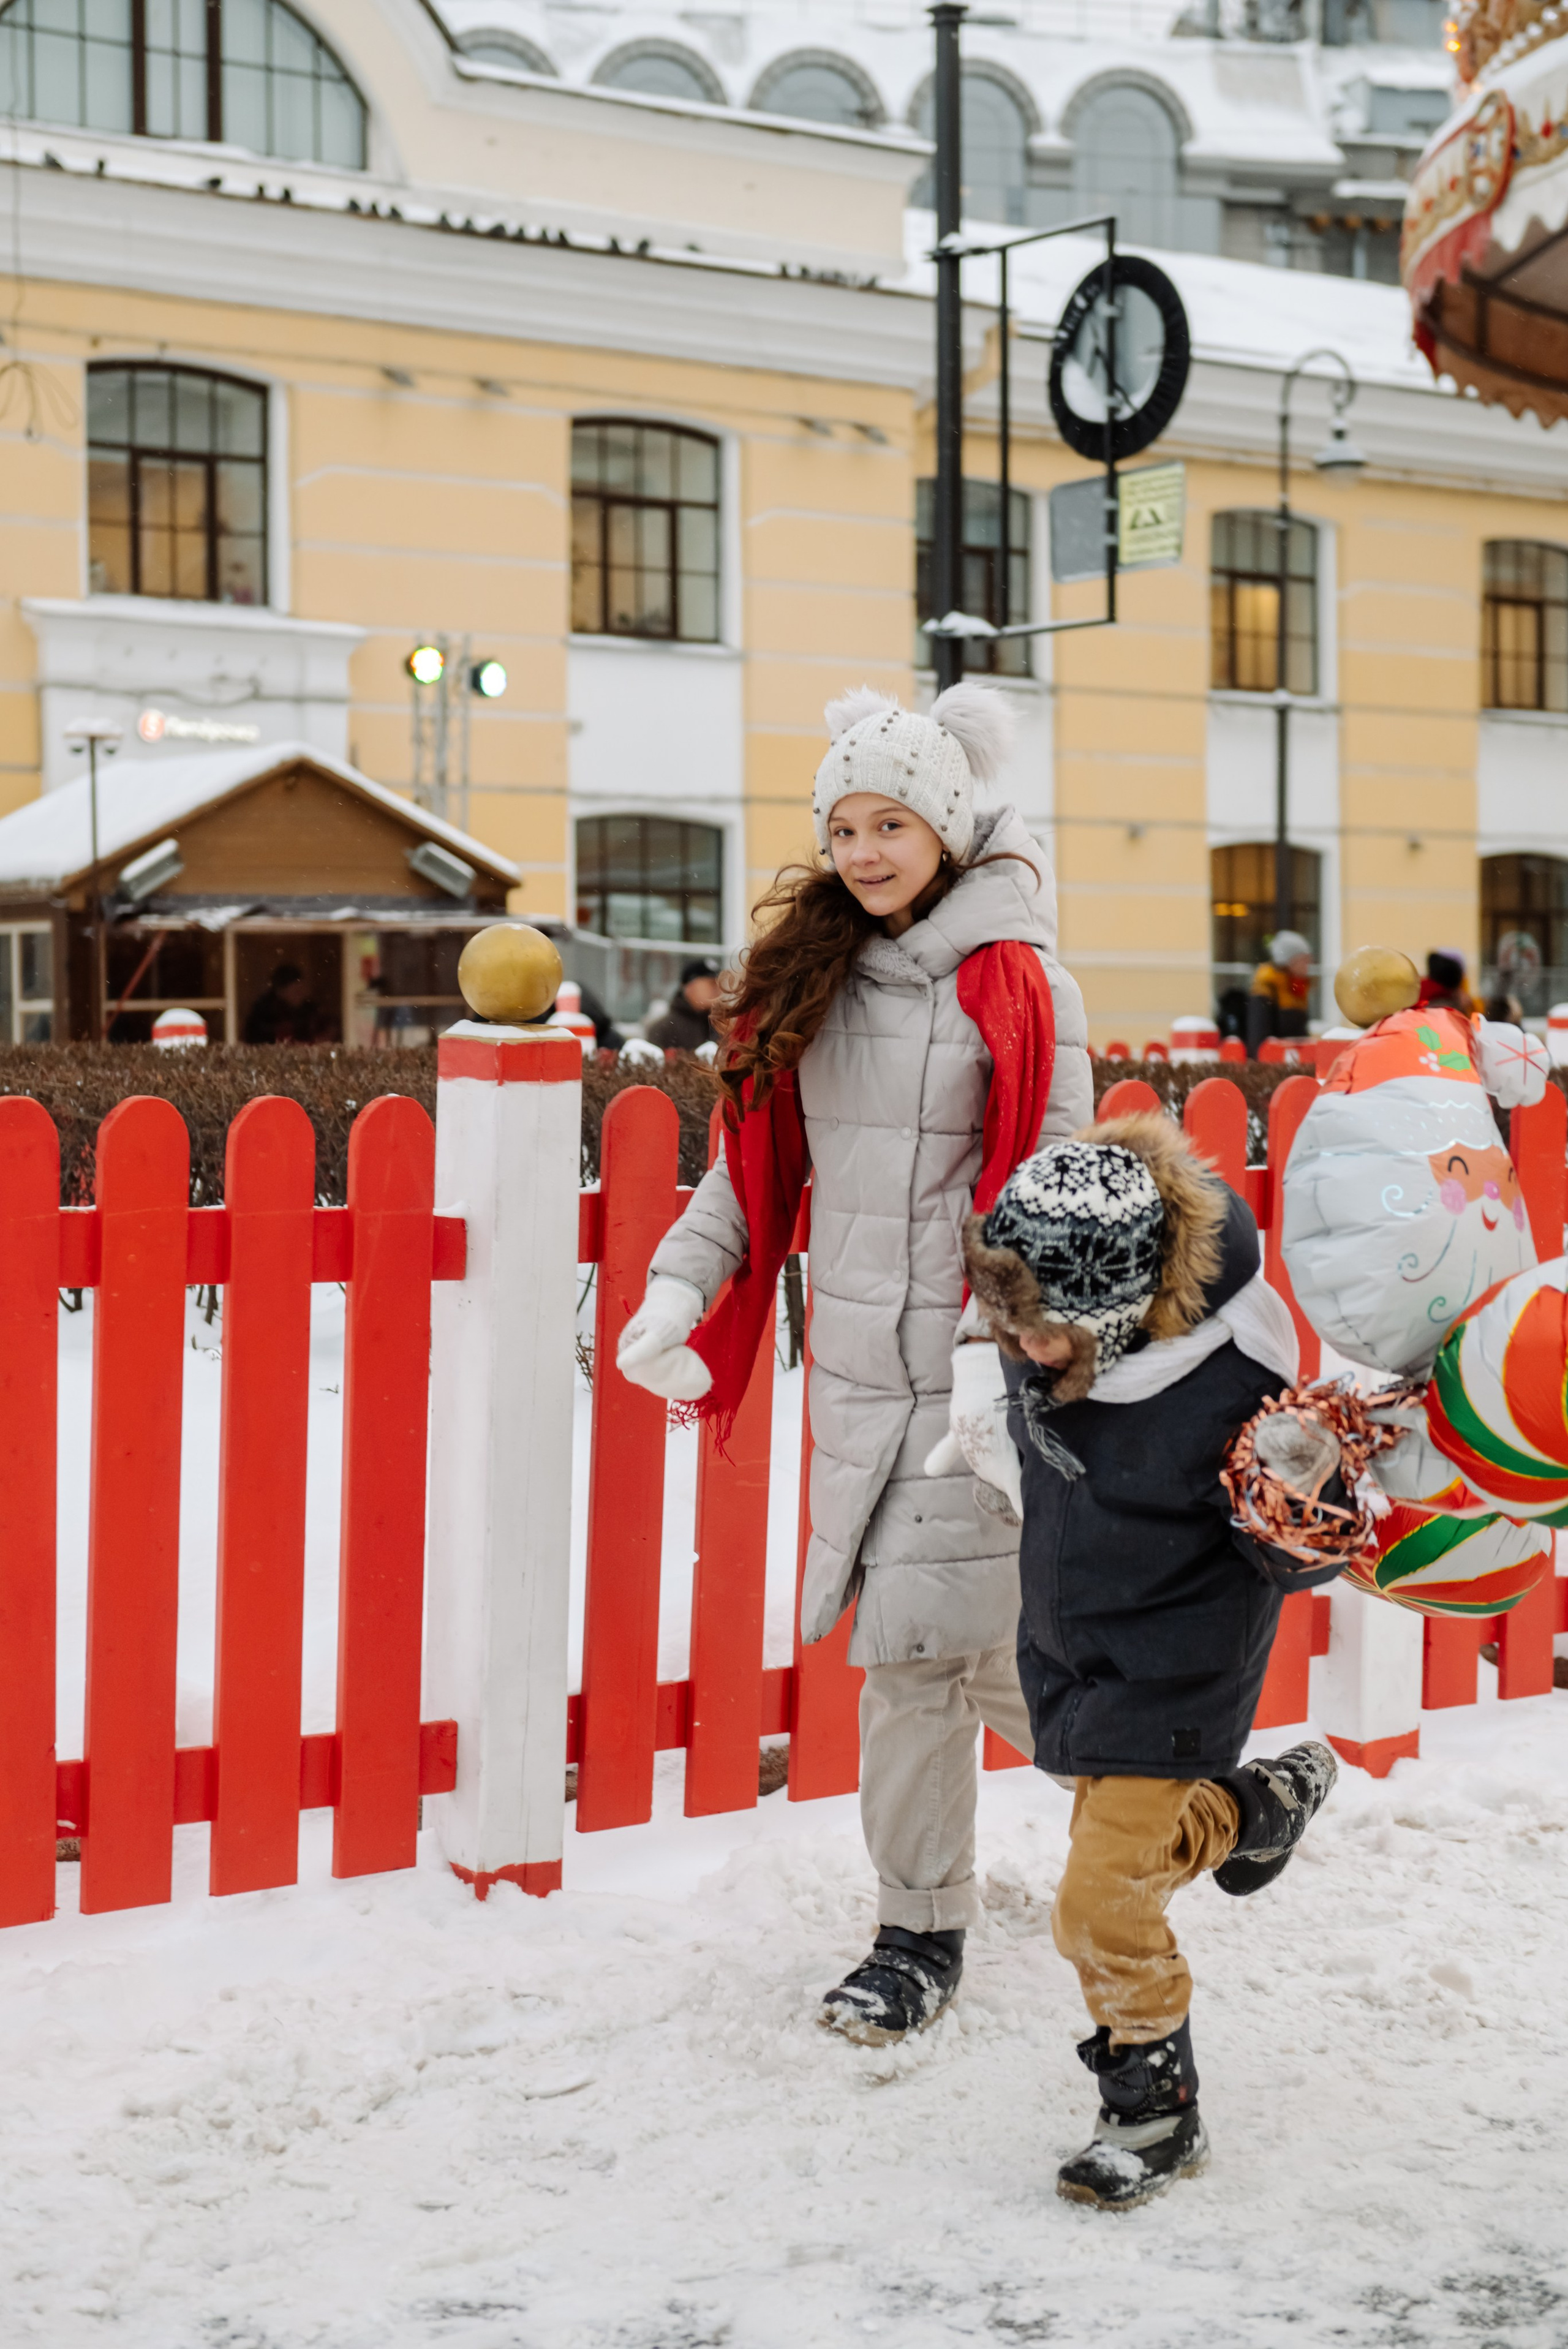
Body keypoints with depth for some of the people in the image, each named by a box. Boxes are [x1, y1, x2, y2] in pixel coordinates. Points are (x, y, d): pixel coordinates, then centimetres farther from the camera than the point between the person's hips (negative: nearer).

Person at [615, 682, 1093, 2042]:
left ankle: (923, 1937, 12)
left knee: (923, 1650, -7)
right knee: (925, 1650, 9)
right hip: (853, 1368, 6)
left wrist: (1004, 1349, -22)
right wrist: (680, 1285, 0)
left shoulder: (1021, 987, -6)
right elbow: (760, 1163, 15)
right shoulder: (815, 977, 11)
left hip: (967, 1369, -5)